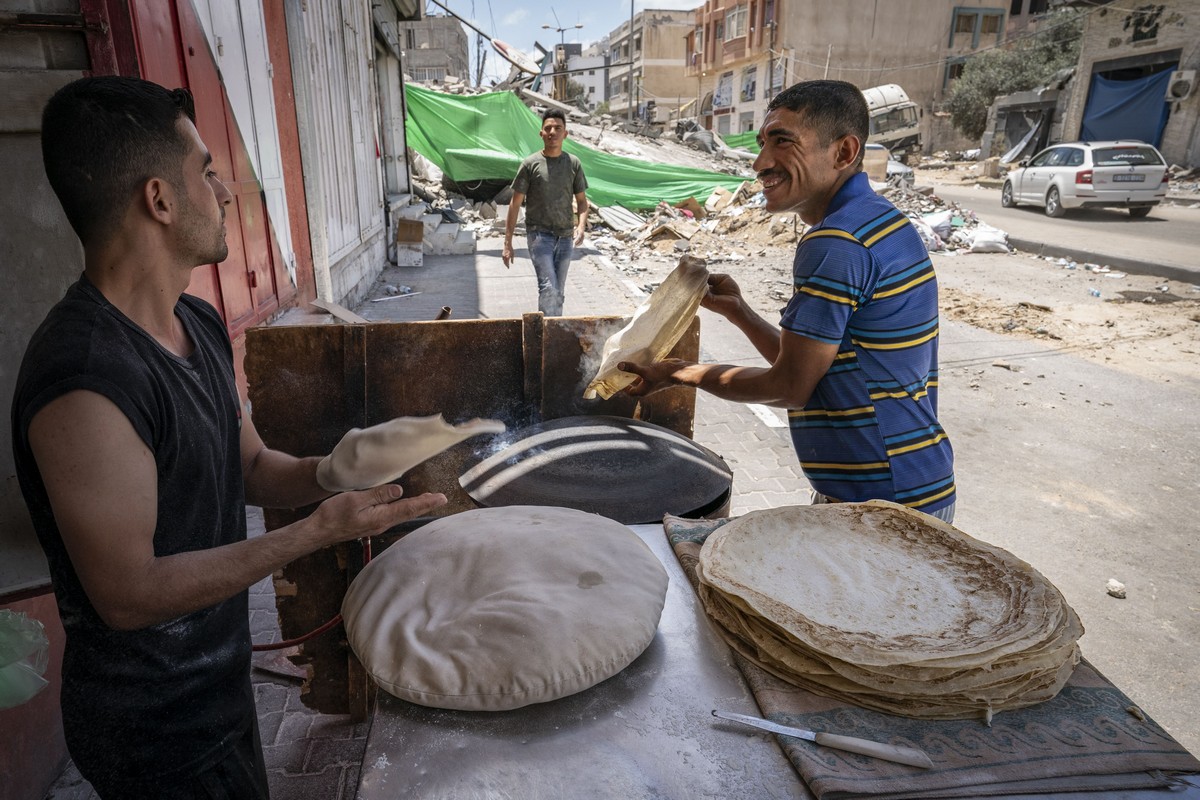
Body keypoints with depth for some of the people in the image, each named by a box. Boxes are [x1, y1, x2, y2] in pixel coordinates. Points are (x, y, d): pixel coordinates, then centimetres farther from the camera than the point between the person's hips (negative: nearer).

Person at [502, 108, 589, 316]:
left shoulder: (573, 164, 6)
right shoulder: (530, 164, -3)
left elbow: (581, 200, 12)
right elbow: (515, 204, -1)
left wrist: (581, 225, -10)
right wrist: (507, 243, -5)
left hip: (565, 236, 4)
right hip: (539, 234, -3)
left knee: (559, 293, 9)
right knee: (549, 288, -17)